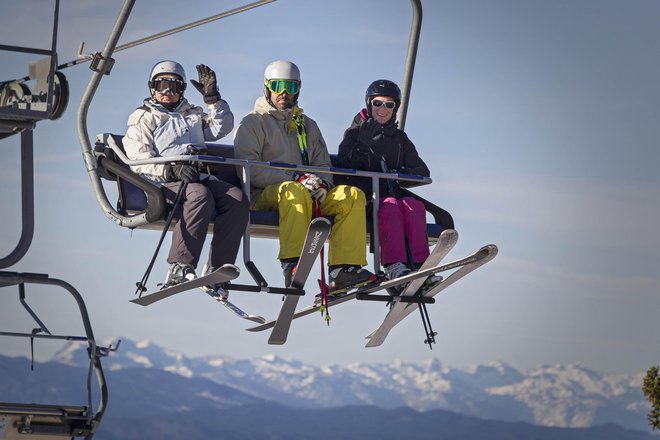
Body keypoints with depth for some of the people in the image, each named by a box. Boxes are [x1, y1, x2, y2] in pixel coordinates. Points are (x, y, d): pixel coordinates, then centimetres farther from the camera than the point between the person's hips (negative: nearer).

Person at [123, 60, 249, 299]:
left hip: (200, 177, 5)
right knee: (200, 195, -38)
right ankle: (179, 268, -42)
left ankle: (215, 271, -33)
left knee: (237, 198, -25)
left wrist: (212, 97, 7)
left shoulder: (193, 115, 33)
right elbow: (139, 161, 1)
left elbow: (221, 128, 19)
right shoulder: (142, 119, 16)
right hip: (164, 181, -5)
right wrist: (171, 170, -17)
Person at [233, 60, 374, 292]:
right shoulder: (253, 123, 9)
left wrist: (322, 184, -5)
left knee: (353, 195, -20)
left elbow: (324, 164, 22)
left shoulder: (307, 125, 28)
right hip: (265, 195, -5)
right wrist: (295, 178, -16)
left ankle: (344, 268, -32)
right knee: (294, 191, -40)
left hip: (309, 195, 5)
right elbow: (248, 169, -6)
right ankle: (292, 265, -47)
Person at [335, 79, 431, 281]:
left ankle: (418, 265, -42)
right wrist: (363, 147, -14)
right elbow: (342, 167, -1)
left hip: (393, 194, 3)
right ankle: (393, 266, -50)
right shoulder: (355, 132, 15)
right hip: (364, 197, -3)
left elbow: (423, 172, 15)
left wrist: (401, 174, -5)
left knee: (414, 206, -30)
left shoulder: (399, 138, 23)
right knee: (390, 206, -35)